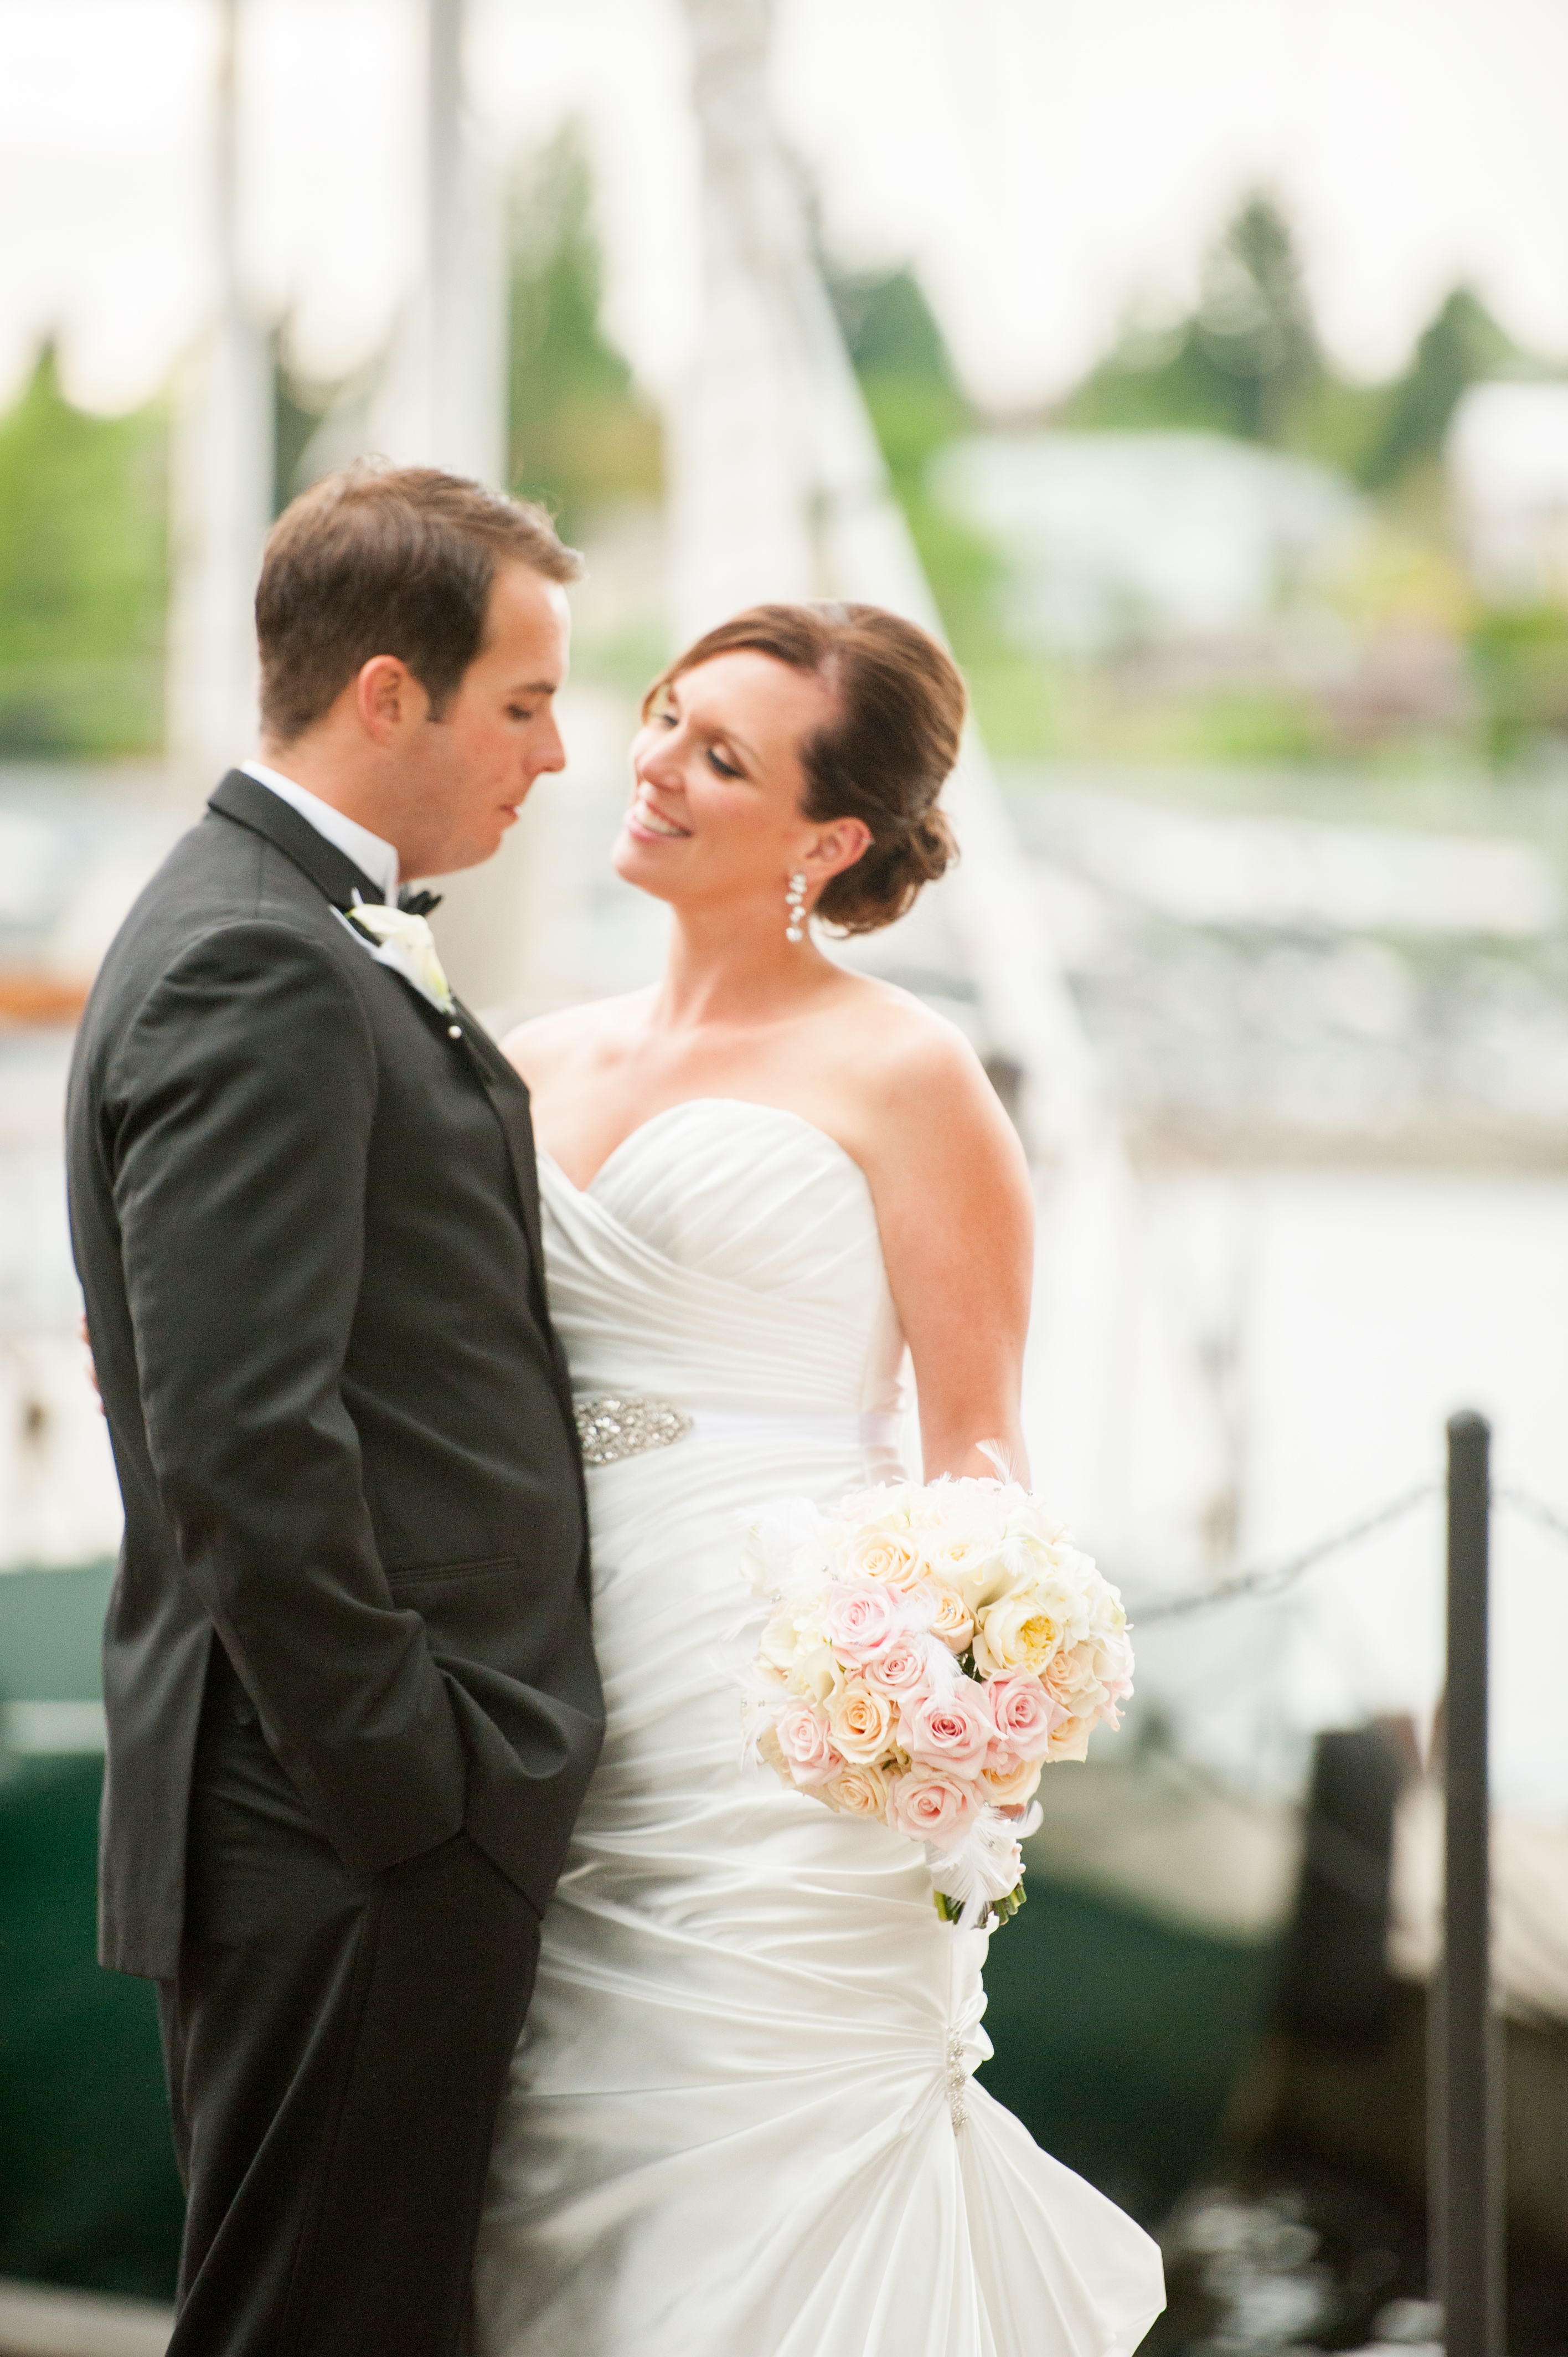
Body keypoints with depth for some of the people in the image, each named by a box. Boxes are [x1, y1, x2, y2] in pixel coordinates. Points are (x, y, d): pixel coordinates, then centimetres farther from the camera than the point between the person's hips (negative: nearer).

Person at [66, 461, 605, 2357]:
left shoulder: (300, 939, 17)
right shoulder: (257, 971, -16)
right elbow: (245, 1447, -23)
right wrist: (401, 1788, -18)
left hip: (413, 1818, 10)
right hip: (348, 1843, -10)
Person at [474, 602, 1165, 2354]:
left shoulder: (896, 1074, -3)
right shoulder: (544, 1065, 15)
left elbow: (975, 1446, -6)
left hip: (783, 1728, -6)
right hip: (558, 1733, 6)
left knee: (770, 2216, -6)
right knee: (578, 2215, 5)